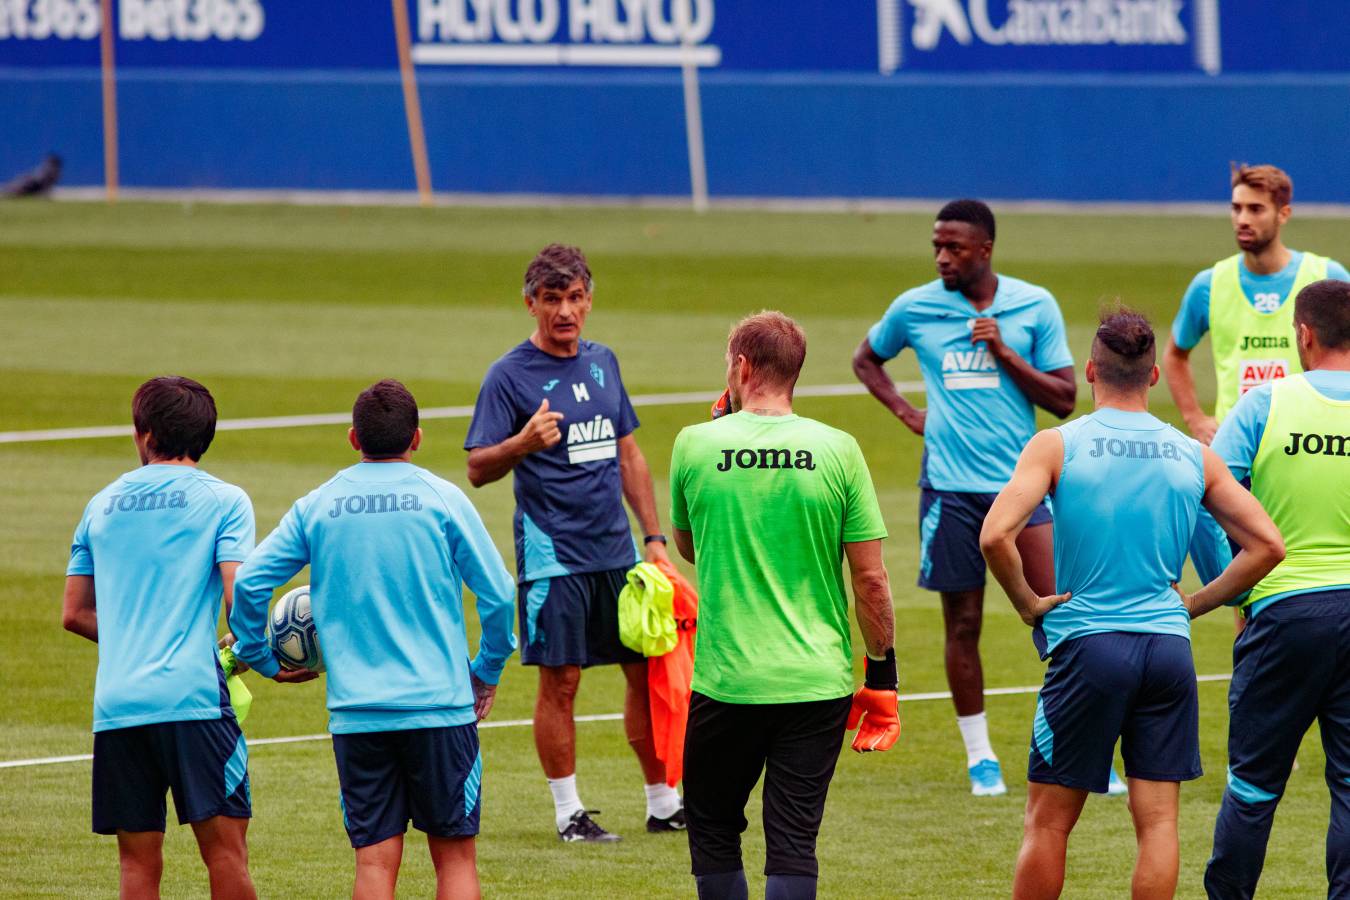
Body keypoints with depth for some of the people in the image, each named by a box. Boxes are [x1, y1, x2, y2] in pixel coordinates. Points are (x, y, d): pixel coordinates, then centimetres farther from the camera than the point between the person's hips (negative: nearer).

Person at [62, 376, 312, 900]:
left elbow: (75, 614, 18)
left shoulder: (103, 505, 15)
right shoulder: (222, 501, 2)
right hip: (193, 698, -4)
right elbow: (239, 597, -10)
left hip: (116, 705, 4)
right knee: (225, 849, -4)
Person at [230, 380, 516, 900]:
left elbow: (248, 584, 1)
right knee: (454, 855, 6)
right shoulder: (442, 500, -1)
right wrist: (487, 672, 12)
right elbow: (497, 594, -3)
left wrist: (259, 658, 17)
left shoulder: (316, 508, 4)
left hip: (355, 712, 2)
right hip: (439, 703, -2)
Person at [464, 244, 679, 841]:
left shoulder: (602, 362, 11)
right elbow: (478, 469, -10)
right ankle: (568, 812, 7)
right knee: (560, 680, -3)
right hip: (552, 555, -6)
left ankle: (664, 803, 17)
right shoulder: (509, 375, -7)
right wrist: (524, 441, -29)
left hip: (617, 551, 6)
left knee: (648, 670, 7)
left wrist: (654, 538, 15)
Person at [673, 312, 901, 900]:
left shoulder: (695, 445, -3)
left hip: (725, 679, 0)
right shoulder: (837, 451, -4)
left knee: (714, 836, 14)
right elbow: (870, 578, -3)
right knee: (793, 846, 2)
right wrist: (882, 677, 8)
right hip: (818, 683, 0)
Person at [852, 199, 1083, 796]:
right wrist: (905, 412, 8)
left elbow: (1064, 398, 2)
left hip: (1022, 479, -1)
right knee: (963, 624, 3)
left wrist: (1005, 354, -10)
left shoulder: (1033, 306, 2)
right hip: (950, 486, 1)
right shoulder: (915, 308, 4)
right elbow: (866, 359, 23)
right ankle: (980, 757, 14)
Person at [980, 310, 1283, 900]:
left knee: (1048, 823, 6)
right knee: (1157, 821, 4)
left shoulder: (1058, 446, -4)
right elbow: (1267, 546, 5)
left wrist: (1027, 603, -2)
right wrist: (1193, 605, 11)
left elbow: (995, 536, -16)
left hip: (1087, 645, -3)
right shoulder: (1194, 457, 6)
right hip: (1168, 646, 3)